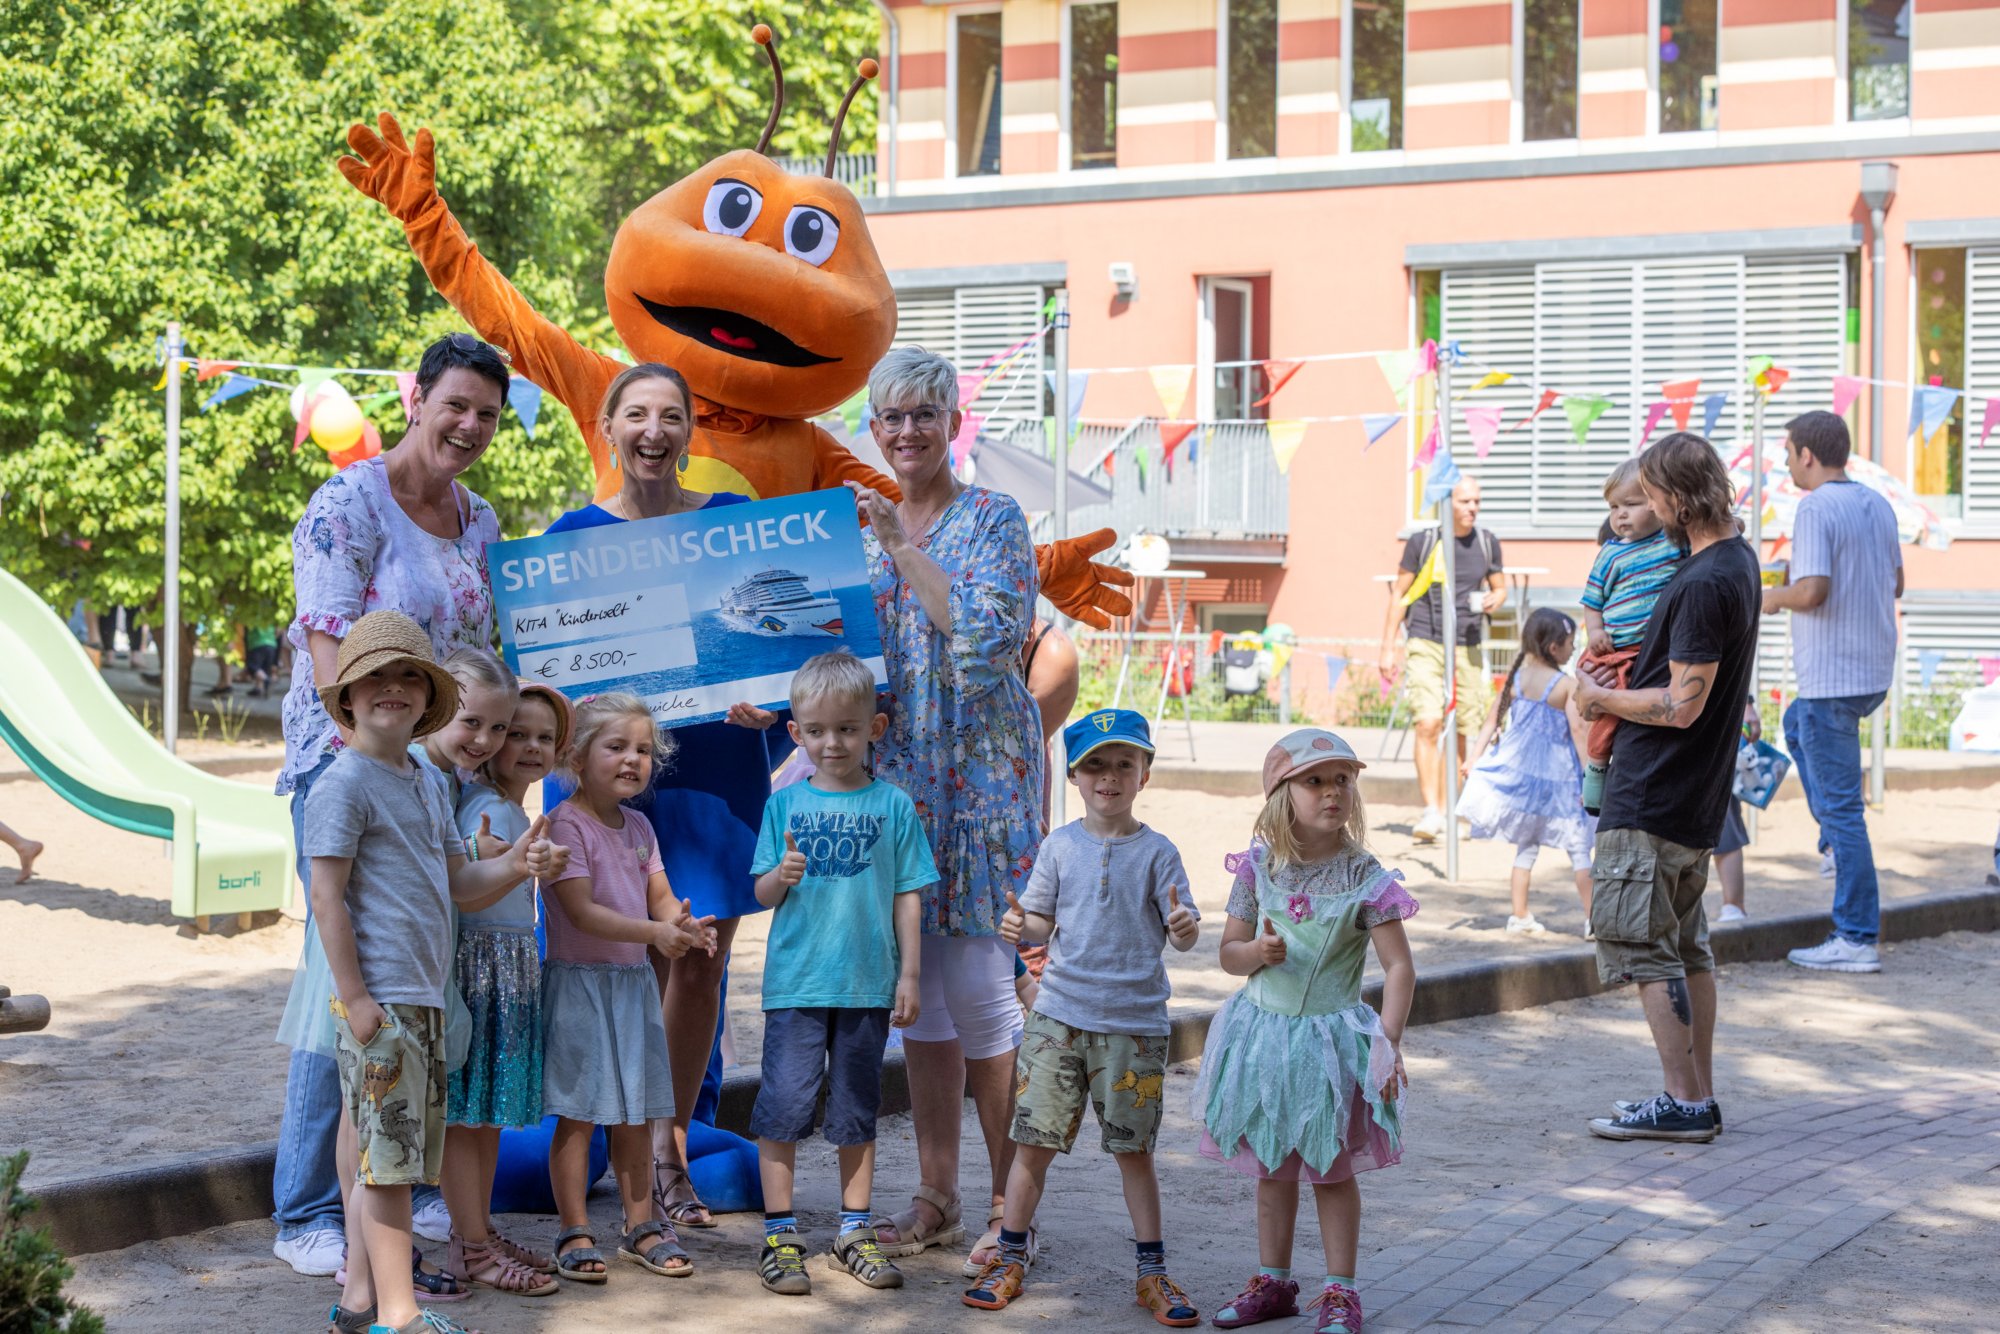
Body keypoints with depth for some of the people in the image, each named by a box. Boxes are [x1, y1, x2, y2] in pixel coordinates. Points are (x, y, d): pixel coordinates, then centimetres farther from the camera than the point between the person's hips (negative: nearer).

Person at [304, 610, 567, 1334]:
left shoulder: (427, 785, 16)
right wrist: (355, 999, -16)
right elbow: (327, 896, -13)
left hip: (425, 1001, 9)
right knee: (386, 1157, -5)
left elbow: (458, 882, 20)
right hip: (379, 1001, -9)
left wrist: (515, 865, -1)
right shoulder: (344, 784, -10)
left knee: (387, 1157, 13)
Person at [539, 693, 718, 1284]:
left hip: (634, 981, 7)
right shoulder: (566, 824, -12)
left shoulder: (638, 827, 12)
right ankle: (575, 1234, 5)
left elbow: (660, 897, 10)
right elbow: (581, 910, -20)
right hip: (579, 982, -7)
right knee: (578, 1115, -2)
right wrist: (655, 932, -29)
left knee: (636, 1114, 12)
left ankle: (641, 1226, 22)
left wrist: (682, 923, -14)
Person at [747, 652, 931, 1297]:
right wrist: (782, 875, -18)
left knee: (856, 1111, 10)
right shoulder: (785, 804, 3)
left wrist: (909, 974, 2)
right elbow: (762, 894, 4)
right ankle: (780, 1236, 6)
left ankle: (854, 1231, 21)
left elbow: (906, 897, 6)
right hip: (795, 982, 0)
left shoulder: (892, 805, 3)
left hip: (868, 984, 1)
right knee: (783, 1106, -3)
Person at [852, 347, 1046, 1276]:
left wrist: (906, 548, -18)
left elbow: (986, 636, -19)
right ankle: (936, 1198, 15)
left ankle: (1010, 1203, 4)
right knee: (918, 989, 7)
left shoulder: (993, 522, -5)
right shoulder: (863, 529, 12)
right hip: (893, 772, 5)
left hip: (980, 773, -5)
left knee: (978, 983, -7)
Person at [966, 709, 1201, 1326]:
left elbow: (1181, 933, -3)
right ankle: (1010, 1259, 17)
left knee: (1133, 1149, 6)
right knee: (1034, 1139, 3)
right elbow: (1042, 917, 7)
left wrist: (1185, 927, -26)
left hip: (1134, 1021, -1)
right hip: (1061, 1013, 1)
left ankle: (1153, 1272, 17)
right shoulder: (1060, 846, 4)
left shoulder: (1157, 852, -1)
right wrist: (1018, 924, -16)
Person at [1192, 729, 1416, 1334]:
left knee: (1331, 1167, 5)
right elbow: (1229, 951, 5)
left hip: (1331, 1035, -3)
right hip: (1263, 1031, 3)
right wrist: (1257, 953, -17)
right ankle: (1273, 1281, 27)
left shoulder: (1364, 876, -11)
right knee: (1272, 1165, 14)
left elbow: (1399, 967, -10)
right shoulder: (1259, 866, -3)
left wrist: (1388, 1044, -16)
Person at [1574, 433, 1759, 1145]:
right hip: (1696, 793, 10)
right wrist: (1622, 680, 11)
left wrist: (1600, 698, -9)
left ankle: (1686, 1102, -4)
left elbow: (1683, 705, -23)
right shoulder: (1736, 557, 10)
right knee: (1687, 946, 14)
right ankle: (1701, 1100, 19)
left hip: (1651, 795, -10)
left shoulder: (1704, 585, -22)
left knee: (1641, 945, -4)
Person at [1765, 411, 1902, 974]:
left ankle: (1857, 939, -3)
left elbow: (1812, 590, -27)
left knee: (1841, 807, -5)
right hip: (1876, 672, 9)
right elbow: (1896, 584, 19)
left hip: (1834, 677, -9)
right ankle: (1840, 846, 28)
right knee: (1797, 724, 35)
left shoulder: (1816, 510, -17)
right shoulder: (1877, 505, 10)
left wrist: (1773, 597, -7)